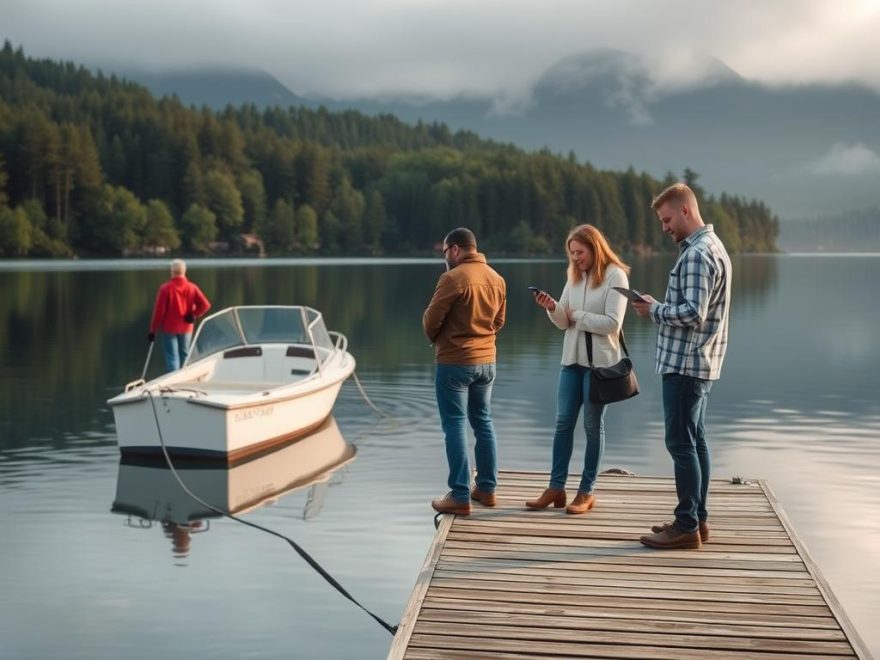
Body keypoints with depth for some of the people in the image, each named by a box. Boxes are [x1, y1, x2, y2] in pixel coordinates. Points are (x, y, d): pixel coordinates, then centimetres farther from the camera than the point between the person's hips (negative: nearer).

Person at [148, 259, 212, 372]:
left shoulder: (165, 288, -12)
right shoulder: (192, 287, -3)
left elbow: (159, 311, -11)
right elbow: (205, 305, -12)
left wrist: (153, 330, -5)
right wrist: (194, 315, -4)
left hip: (169, 328, -3)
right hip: (186, 328, 3)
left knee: (172, 357, -2)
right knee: (184, 355, 16)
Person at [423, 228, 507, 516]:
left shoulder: (453, 278, -17)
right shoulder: (497, 279, 5)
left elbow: (431, 319, -12)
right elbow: (498, 321, 11)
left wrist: (434, 339, 8)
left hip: (454, 361, -7)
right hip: (486, 360, 7)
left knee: (454, 426, -1)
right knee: (483, 422, 16)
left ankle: (460, 496, 0)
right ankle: (487, 488, 22)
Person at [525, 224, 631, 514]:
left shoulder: (615, 276, -8)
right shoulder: (575, 276, 9)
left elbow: (612, 323, -15)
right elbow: (564, 322, 8)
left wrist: (578, 316, -10)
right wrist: (553, 308, -12)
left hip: (600, 361, -6)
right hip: (571, 359, 6)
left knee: (593, 425, 5)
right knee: (563, 422, 6)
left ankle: (587, 491, 13)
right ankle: (556, 487, 12)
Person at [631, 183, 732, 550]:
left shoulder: (697, 254, -18)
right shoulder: (712, 246, 16)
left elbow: (692, 312, -25)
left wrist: (655, 310, -11)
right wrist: (661, 309, 8)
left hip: (685, 362, -11)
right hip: (700, 361, 11)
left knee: (681, 443, -5)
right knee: (694, 441, 14)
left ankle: (687, 526, 0)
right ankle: (697, 519, 21)